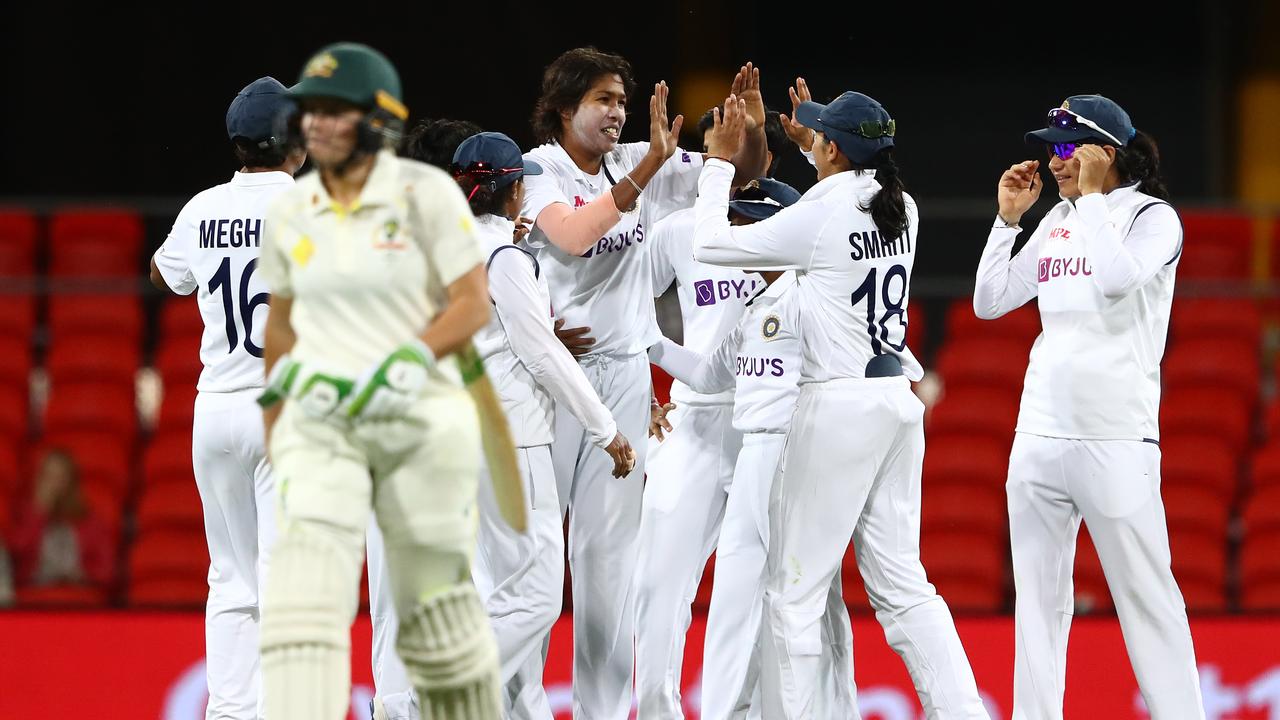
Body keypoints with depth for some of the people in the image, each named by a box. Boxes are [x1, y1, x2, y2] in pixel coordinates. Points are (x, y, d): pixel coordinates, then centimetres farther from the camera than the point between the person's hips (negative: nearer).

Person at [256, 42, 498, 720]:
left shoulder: (425, 193, -5)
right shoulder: (291, 212, 6)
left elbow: (474, 303, -6)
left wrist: (411, 363, -19)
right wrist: (274, 417, 21)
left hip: (422, 418, -2)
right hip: (320, 420, 2)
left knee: (435, 599, 3)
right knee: (307, 565, -19)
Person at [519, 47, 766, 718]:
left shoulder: (641, 164, 8)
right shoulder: (538, 169, -5)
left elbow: (744, 172, 11)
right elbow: (572, 236, -23)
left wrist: (751, 127, -10)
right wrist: (645, 170, -25)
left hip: (624, 372, 5)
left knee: (610, 549, 5)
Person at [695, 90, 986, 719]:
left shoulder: (817, 218, -14)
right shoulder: (902, 211, 6)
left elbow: (709, 244, -5)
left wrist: (719, 161, 6)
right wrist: (813, 140, 41)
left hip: (837, 407, -7)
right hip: (897, 401, 7)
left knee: (794, 589, 0)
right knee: (900, 583, 9)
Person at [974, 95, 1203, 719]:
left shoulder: (1152, 217, -4)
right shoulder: (1058, 222, 13)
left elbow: (1118, 280, -24)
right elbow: (989, 302, 14)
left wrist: (1092, 196, -15)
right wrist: (1008, 218, 6)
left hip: (1115, 438, -6)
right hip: (1039, 434, 7)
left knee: (1145, 592, -6)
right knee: (1038, 594, 7)